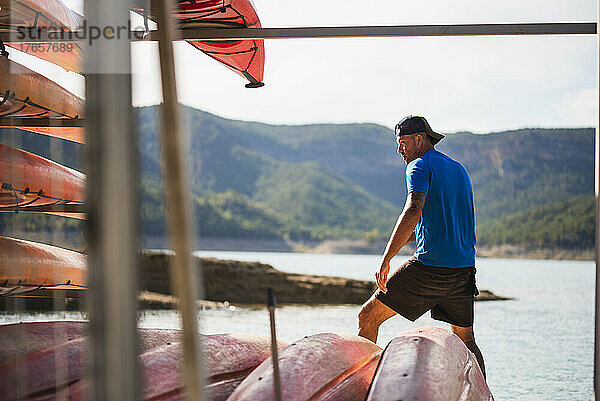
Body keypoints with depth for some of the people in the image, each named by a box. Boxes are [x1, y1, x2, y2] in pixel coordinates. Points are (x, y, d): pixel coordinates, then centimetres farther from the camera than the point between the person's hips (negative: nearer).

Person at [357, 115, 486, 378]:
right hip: (464, 268, 8)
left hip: (430, 265, -8)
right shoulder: (459, 169, 20)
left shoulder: (420, 166, -4)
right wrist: (407, 239, 22)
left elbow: (413, 212, -21)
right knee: (465, 340, 20)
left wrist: (386, 260, -25)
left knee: (368, 317, -1)